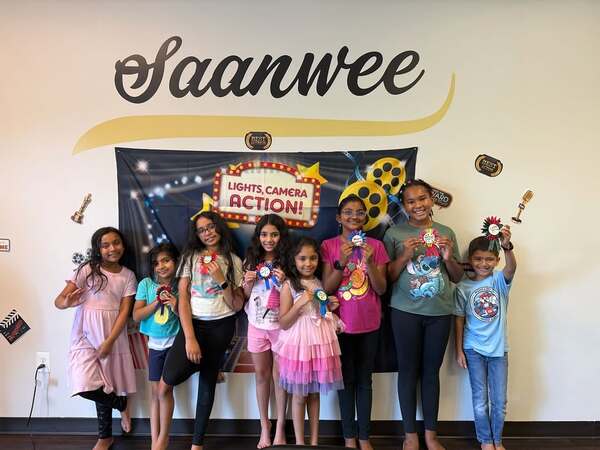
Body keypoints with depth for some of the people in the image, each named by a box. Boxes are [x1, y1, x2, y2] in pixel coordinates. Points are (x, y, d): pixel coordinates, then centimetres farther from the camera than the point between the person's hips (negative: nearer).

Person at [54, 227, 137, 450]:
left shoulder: (128, 276, 1)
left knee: (103, 388, 8)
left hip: (113, 336, 1)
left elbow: (124, 311, -4)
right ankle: (121, 404, 18)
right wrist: (66, 302, -35)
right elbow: (59, 300, -11)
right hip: (85, 336, -1)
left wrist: (109, 342, -13)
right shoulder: (87, 270, -6)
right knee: (86, 387, -13)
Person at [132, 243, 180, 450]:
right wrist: (157, 302, -17)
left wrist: (176, 307, -22)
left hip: (174, 342, -2)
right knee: (155, 391, 8)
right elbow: (136, 316, -6)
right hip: (155, 342, 2)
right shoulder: (146, 284, -5)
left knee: (164, 389, -2)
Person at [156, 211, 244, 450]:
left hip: (221, 326, 1)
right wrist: (189, 338, -14)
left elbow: (237, 306, -1)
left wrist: (221, 279, -15)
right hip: (192, 323, 0)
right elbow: (183, 298, -4)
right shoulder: (190, 257, 3)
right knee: (166, 382, -16)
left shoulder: (233, 261, 4)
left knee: (208, 381, 5)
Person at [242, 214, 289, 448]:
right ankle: (264, 426, 28)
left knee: (279, 376, 7)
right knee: (261, 376, 13)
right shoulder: (252, 260, 2)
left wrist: (284, 282, -23)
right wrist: (248, 283, -9)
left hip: (280, 325, -3)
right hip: (257, 325, 3)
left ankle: (280, 427, 23)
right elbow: (246, 296, 10)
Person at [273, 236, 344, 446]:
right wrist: (300, 303, -23)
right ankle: (300, 442, 22)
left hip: (320, 343, 5)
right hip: (299, 345, -4)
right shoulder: (289, 286, -10)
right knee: (299, 396, 7)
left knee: (315, 394, 15)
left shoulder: (321, 284, 6)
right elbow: (283, 323, -12)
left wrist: (330, 308, -2)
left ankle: (315, 440, 28)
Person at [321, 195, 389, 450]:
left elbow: (381, 289, -3)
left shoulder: (376, 246, 0)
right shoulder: (329, 246, -3)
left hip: (369, 324, 1)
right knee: (346, 379, 8)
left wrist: (370, 262, -20)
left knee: (364, 380, 10)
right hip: (341, 323, -1)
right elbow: (326, 288, -7)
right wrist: (341, 262, -22)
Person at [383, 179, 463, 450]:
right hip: (406, 312, -2)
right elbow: (387, 277, -2)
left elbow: (457, 278, 10)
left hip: (440, 313, 2)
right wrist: (405, 256, -16)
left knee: (431, 371, 10)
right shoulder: (394, 233, -1)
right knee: (408, 370, 6)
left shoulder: (446, 233, 6)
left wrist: (449, 258, -9)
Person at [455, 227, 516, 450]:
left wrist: (507, 246, -47)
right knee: (480, 400, 7)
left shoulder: (499, 280, -4)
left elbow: (511, 267, -27)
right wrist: (459, 350, -2)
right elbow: (459, 320, 0)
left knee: (499, 401, 10)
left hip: (498, 348, 1)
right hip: (474, 349, -1)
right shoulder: (463, 287, -5)